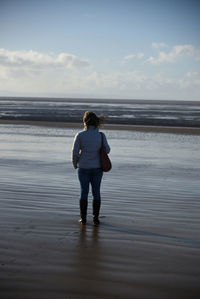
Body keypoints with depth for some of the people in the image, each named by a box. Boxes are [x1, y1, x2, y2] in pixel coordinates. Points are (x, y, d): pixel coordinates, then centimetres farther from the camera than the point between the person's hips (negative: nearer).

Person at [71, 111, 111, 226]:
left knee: (84, 192, 9)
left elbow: (75, 152, -9)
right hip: (97, 167, 1)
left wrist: (75, 164, 9)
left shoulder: (80, 135, -11)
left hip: (84, 168, -1)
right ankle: (96, 218, 12)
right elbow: (107, 150, 2)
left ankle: (83, 218, 12)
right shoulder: (101, 135, -7)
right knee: (96, 192, 9)